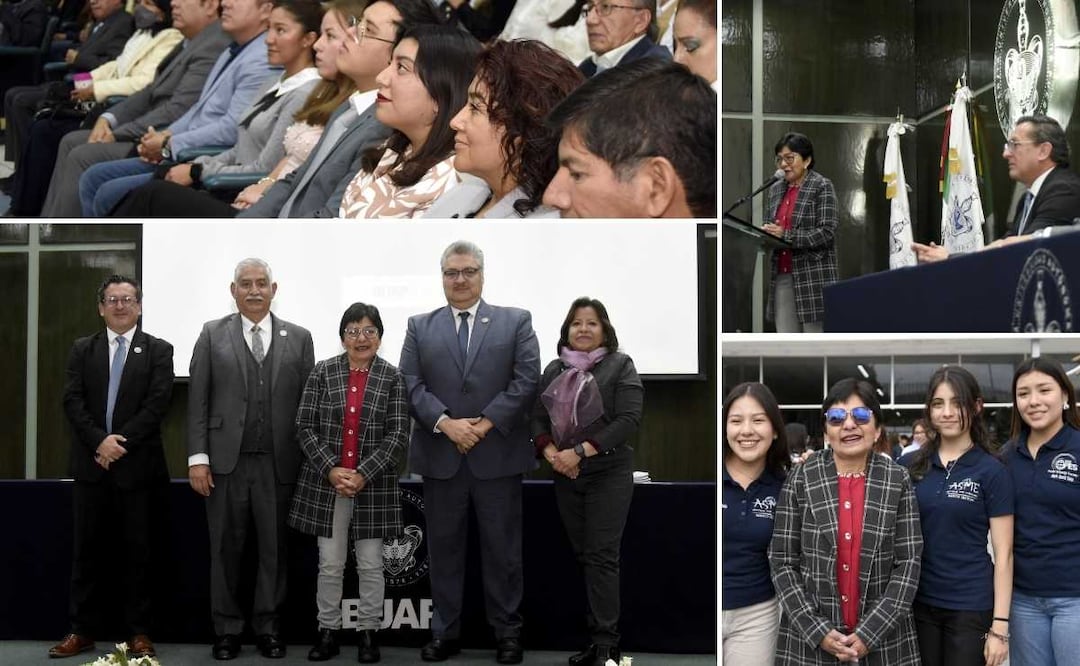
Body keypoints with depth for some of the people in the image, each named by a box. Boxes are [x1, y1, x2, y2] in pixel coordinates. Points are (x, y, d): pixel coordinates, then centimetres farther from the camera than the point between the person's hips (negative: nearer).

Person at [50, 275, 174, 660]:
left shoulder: (158, 350, 3)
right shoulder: (82, 350, 11)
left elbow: (157, 404, -7)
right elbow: (72, 401, 0)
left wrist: (121, 441, -14)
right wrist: (99, 441, -14)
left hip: (138, 465, -2)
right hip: (91, 464, 2)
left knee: (136, 550, 3)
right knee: (88, 549, 6)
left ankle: (139, 632, 10)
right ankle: (82, 629, 13)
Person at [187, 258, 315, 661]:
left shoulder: (299, 338, 7)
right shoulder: (212, 335, 6)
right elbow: (198, 401, 2)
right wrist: (197, 458, -5)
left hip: (279, 464, 1)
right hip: (226, 462, 0)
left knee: (274, 549, 6)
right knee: (226, 550, 6)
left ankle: (268, 626, 19)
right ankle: (227, 629, 18)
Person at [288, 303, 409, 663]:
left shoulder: (392, 378, -1)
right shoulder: (322, 372, 2)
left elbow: (398, 435, -5)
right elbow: (305, 426, -1)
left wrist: (363, 475, -14)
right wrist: (331, 470, -12)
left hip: (374, 485, 0)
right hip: (326, 483, 1)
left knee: (370, 565, 6)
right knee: (329, 564, 6)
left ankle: (369, 632, 19)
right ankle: (328, 631, 18)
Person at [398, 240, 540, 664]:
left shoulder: (516, 321, 6)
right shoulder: (420, 327, 10)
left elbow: (527, 379, -3)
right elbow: (410, 384, 1)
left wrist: (486, 423, -12)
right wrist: (445, 423, -14)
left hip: (498, 453, -1)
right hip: (440, 455, 2)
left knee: (502, 548, 5)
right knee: (443, 548, 8)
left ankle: (507, 631, 15)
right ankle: (445, 631, 17)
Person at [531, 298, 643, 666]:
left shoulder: (620, 365, -2)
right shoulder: (554, 370, 11)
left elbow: (629, 420, -12)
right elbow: (538, 418, 10)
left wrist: (580, 451, -17)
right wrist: (550, 452, -10)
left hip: (609, 474, -5)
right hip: (565, 477, 5)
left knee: (602, 556, -8)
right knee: (582, 555, 7)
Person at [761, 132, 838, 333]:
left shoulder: (822, 186, -4)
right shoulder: (776, 189, 15)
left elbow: (826, 232, -13)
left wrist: (786, 235, -19)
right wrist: (766, 235, -4)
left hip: (813, 277, -6)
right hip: (782, 276, 6)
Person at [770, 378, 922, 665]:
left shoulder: (898, 480, -1)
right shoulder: (800, 479, -2)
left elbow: (908, 563, -4)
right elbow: (782, 562, -2)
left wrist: (869, 633, -12)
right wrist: (817, 631, -11)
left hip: (886, 640, 0)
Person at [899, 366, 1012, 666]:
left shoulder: (992, 471, -5)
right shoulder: (909, 466, 4)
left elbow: (1003, 554, -7)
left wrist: (999, 626, -11)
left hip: (971, 608, -3)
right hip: (917, 603, 3)